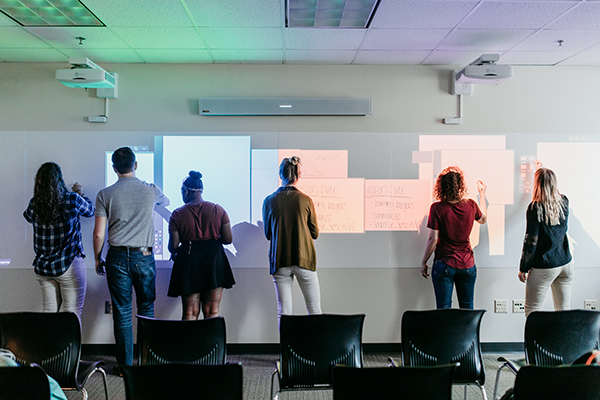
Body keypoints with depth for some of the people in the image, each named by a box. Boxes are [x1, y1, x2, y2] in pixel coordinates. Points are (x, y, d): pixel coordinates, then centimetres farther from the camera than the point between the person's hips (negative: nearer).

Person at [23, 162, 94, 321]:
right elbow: (90, 211, 7)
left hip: (42, 267, 5)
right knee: (72, 314, 2)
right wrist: (80, 193, 21)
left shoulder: (34, 203, -3)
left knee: (49, 311, 15)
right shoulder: (72, 199, -14)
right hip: (69, 266, -5)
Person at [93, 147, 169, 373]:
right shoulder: (151, 190, 0)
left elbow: (98, 233, -3)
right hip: (144, 256, 1)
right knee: (146, 309, 13)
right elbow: (166, 202, 25)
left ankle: (124, 364, 13)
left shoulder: (105, 195, -2)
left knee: (122, 312, 6)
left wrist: (98, 259, 11)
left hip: (117, 257, 0)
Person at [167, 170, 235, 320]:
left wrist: (174, 253, 20)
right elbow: (228, 239, -1)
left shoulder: (177, 215, -3)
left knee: (190, 312, 5)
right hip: (214, 261, 1)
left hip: (188, 263, -1)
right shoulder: (218, 210, 1)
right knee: (212, 311, 5)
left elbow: (173, 246, -3)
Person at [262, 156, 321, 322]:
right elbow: (315, 233, 2)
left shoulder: (269, 201, -2)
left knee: (283, 312, 6)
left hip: (279, 261, 2)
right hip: (304, 259, -2)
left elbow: (267, 234, 8)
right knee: (314, 310, 8)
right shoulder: (305, 200, -7)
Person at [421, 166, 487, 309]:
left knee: (443, 308, 4)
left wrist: (423, 262, -1)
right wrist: (482, 194, 30)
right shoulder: (471, 205, -4)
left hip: (444, 264, -3)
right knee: (467, 309, 14)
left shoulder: (437, 208, -14)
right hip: (467, 265, 3)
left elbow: (433, 239, -13)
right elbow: (483, 219, 20)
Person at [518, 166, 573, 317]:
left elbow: (531, 241, -14)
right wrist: (542, 170, 41)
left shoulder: (535, 207, -15)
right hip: (566, 262, 6)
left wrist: (523, 269, -3)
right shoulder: (564, 201, 2)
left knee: (531, 312, 3)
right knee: (564, 311, 12)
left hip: (544, 266, -6)